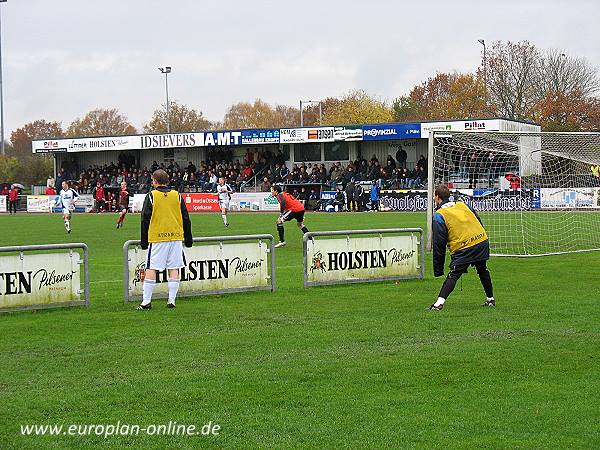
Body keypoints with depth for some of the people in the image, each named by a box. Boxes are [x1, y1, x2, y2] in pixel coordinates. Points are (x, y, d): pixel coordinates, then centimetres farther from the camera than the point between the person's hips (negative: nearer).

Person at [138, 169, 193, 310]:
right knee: (174, 269, 6)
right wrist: (188, 239, 18)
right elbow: (186, 219, 10)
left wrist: (144, 241, 6)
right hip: (176, 237, 3)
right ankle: (171, 300, 4)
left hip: (157, 238, -3)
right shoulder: (177, 195, 7)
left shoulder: (151, 196, -2)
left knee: (151, 269, -1)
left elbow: (145, 220, -1)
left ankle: (146, 301, -4)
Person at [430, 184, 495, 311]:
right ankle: (490, 299, 34)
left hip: (463, 248, -6)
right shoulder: (461, 205, 17)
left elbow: (439, 244, -1)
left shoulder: (439, 216, -1)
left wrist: (438, 270, 3)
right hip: (482, 241, 6)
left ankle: (439, 302, -22)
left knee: (453, 275, -9)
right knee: (483, 271, 24)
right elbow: (479, 221, 19)